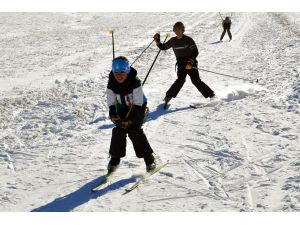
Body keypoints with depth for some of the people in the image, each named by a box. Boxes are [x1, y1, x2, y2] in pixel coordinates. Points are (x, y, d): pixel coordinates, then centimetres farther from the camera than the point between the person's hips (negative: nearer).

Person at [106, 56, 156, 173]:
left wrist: (130, 119, -31)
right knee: (118, 131, -11)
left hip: (137, 108, -4)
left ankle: (149, 157, -7)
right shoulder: (112, 84, -15)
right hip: (122, 109, 4)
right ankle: (115, 157, 7)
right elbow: (111, 103, -6)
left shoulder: (135, 82, -29)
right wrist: (114, 115, -24)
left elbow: (138, 104, -25)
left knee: (134, 130, -19)